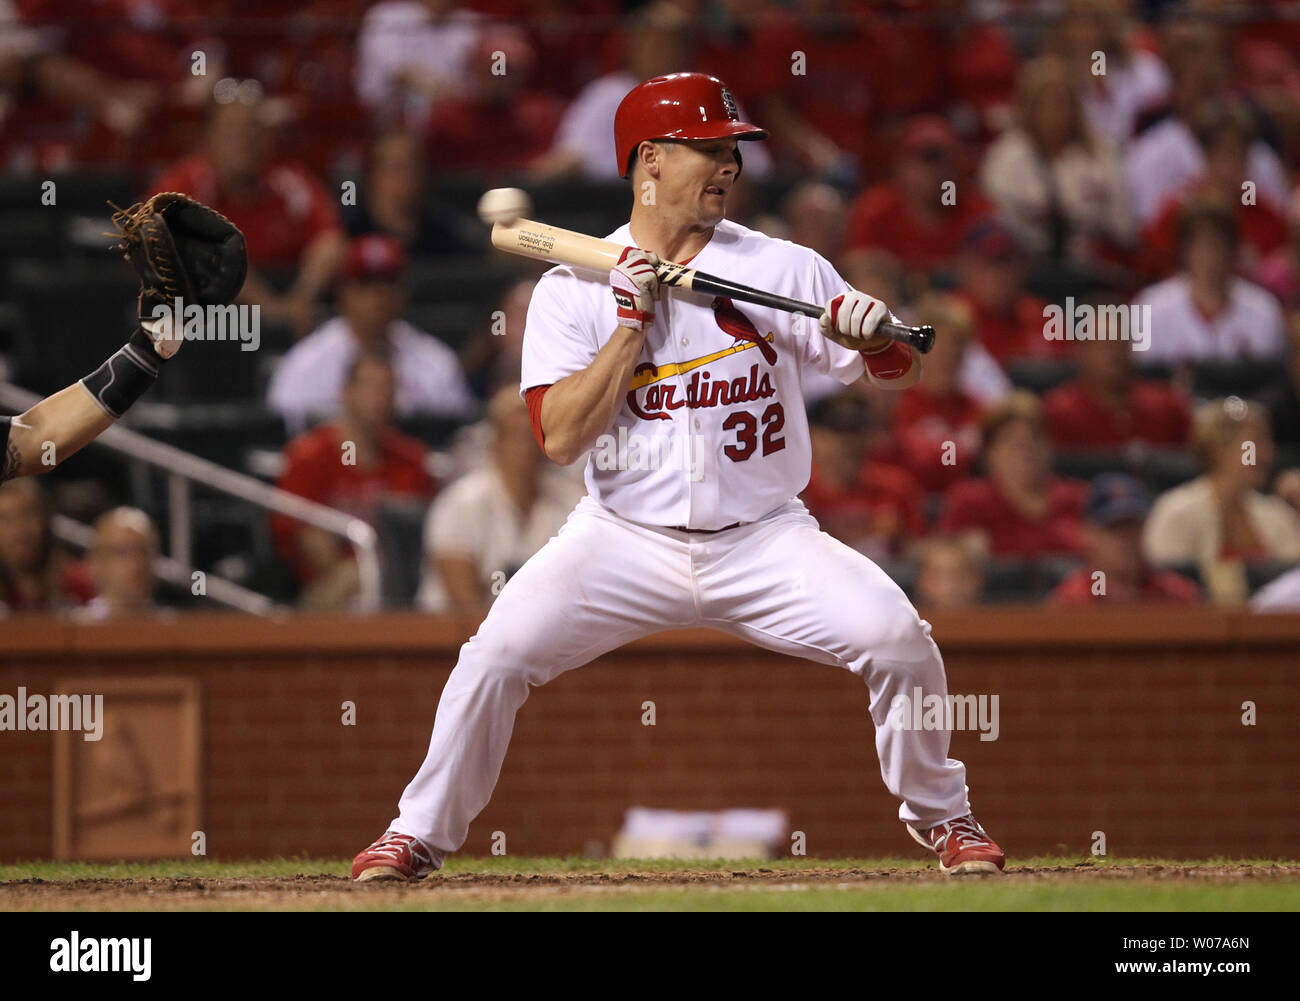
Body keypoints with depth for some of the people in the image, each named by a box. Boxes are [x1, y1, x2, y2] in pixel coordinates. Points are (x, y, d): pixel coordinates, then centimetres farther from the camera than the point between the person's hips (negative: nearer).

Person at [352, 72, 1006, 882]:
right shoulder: (574, 289, -2)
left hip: (765, 541, 1)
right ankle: (420, 834, 2)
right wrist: (633, 319, -15)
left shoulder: (783, 269, 0)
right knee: (498, 654, -19)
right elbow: (561, 436, -13)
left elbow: (902, 373, 1)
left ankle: (940, 813, 6)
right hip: (627, 540, -1)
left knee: (896, 635, -20)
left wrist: (873, 336, -23)